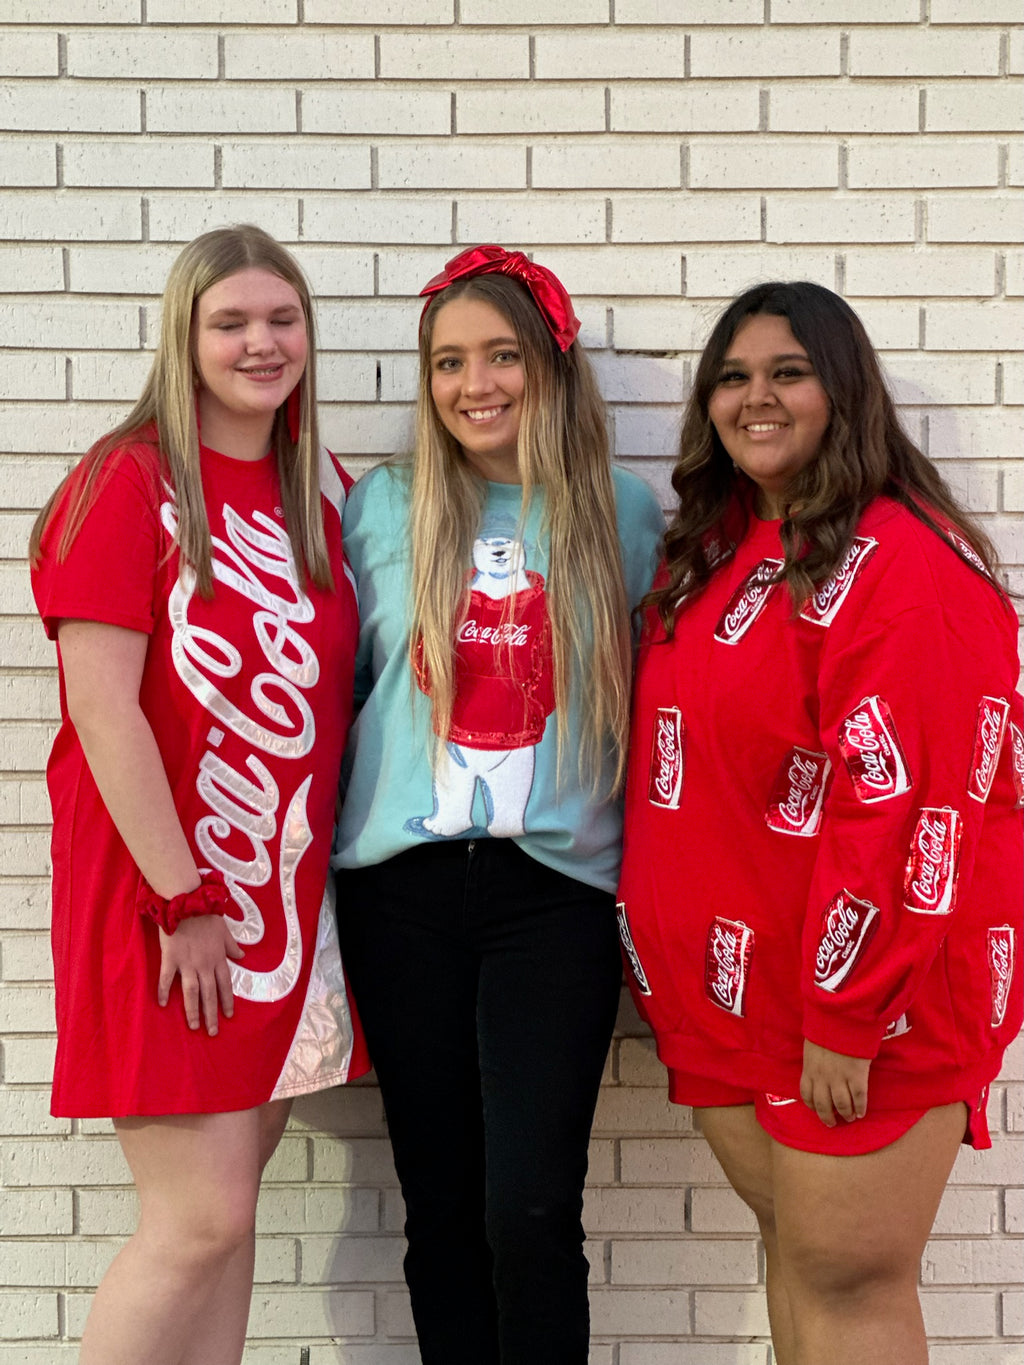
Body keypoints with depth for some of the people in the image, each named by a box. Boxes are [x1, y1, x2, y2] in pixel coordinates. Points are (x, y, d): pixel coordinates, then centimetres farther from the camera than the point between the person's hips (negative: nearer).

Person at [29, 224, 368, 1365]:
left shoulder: (325, 491, 9)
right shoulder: (128, 482, -10)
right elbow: (101, 707, -15)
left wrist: (313, 878, 6)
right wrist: (184, 902, -16)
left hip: (287, 890, 6)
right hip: (161, 895, -6)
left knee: (229, 1196, 11)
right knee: (200, 1218, -6)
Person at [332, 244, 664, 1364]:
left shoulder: (624, 516, 5)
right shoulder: (383, 508, 7)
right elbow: (332, 680, 12)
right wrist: (325, 832, 5)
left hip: (555, 887, -1)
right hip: (404, 889, 2)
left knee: (532, 1214, -9)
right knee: (440, 1207, 8)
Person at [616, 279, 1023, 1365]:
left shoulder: (897, 563, -15)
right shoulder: (711, 551, 11)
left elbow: (898, 804, -20)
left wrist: (846, 1017, -20)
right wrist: (672, 965, 10)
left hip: (858, 993, -7)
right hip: (731, 987, 7)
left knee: (845, 1276, 1)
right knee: (792, 1246, 16)